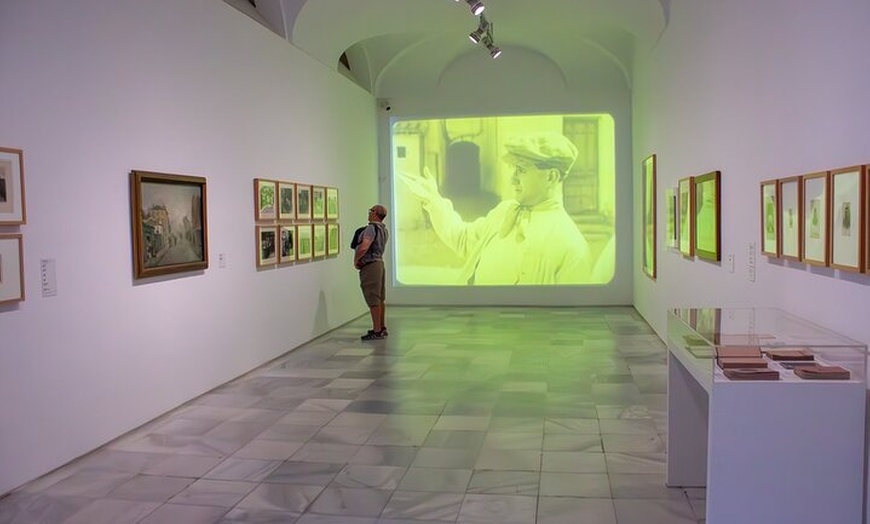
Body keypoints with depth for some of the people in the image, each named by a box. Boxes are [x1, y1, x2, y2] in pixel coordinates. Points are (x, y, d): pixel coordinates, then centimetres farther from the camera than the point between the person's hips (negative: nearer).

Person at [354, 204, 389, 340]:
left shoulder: (372, 228, -18)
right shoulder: (384, 230, 11)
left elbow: (363, 248, -28)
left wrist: (355, 260, -11)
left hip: (370, 266, -10)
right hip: (379, 262, 10)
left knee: (373, 300, -6)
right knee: (380, 298, 14)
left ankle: (377, 331, -3)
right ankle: (382, 328, 23)